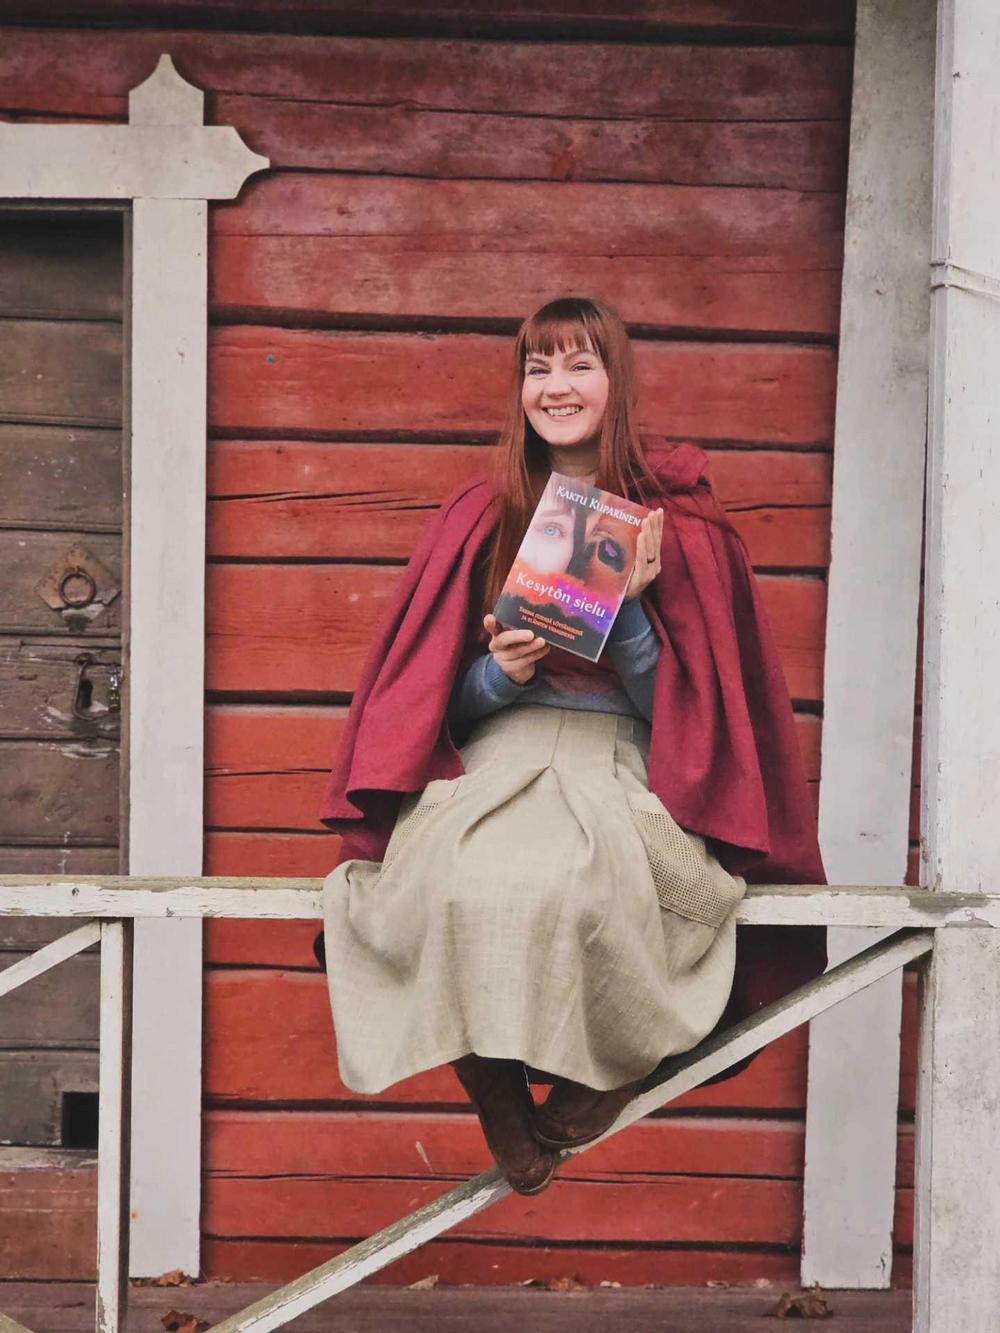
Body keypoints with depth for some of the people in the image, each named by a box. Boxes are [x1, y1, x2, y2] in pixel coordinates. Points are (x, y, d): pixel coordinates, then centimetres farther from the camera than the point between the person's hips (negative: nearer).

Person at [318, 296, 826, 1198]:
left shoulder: (677, 527, 7)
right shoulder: (481, 521, 12)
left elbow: (673, 705, 4)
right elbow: (447, 707, 12)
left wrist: (630, 607, -12)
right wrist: (501, 673, -10)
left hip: (621, 769, -1)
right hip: (495, 760, 2)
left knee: (558, 880, -36)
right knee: (470, 881, -34)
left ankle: (596, 1067, -8)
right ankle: (497, 1091, -13)